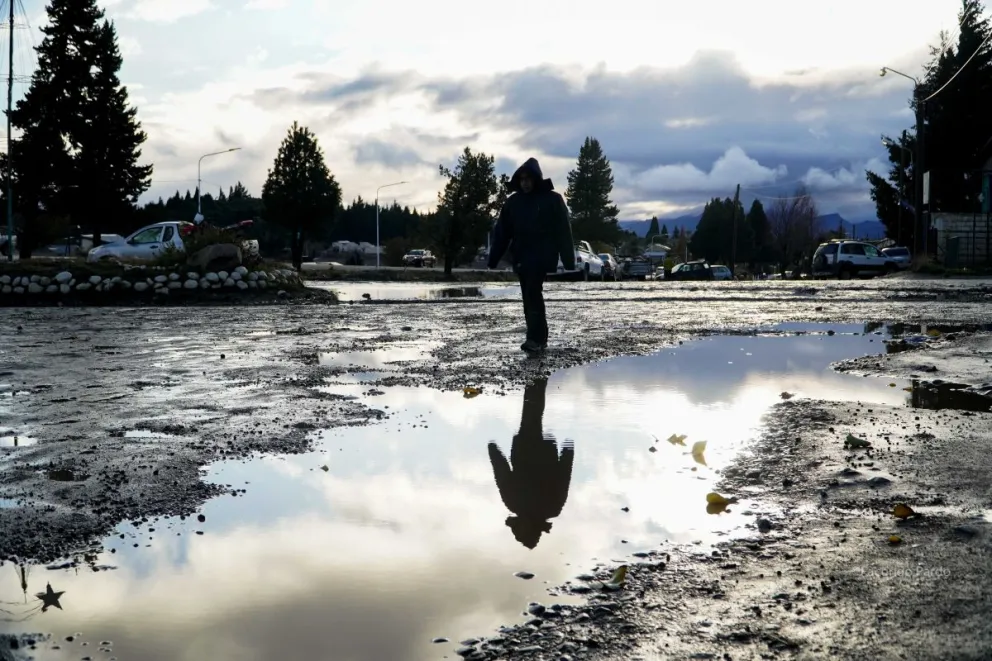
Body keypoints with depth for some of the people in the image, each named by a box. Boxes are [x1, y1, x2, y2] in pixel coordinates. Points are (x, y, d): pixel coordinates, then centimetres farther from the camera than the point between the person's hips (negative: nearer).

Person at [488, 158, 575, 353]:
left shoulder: (552, 199, -4)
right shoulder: (513, 201, 8)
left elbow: (564, 232, -6)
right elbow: (502, 232, 8)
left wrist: (569, 262, -12)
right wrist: (493, 260, 3)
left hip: (542, 256, -5)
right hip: (521, 258, 5)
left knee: (533, 294, -18)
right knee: (529, 297, 6)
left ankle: (535, 338, -21)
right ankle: (539, 338, 13)